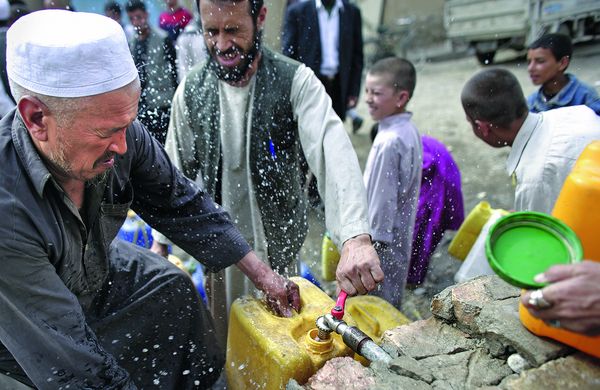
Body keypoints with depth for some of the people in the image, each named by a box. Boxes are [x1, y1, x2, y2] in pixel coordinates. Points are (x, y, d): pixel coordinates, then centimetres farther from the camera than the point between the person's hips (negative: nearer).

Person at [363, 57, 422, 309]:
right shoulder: (409, 131, 4)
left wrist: (370, 244, -12)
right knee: (393, 303, 23)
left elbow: (383, 199, -22)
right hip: (400, 238, 9)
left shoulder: (389, 142, -25)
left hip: (382, 241, -9)